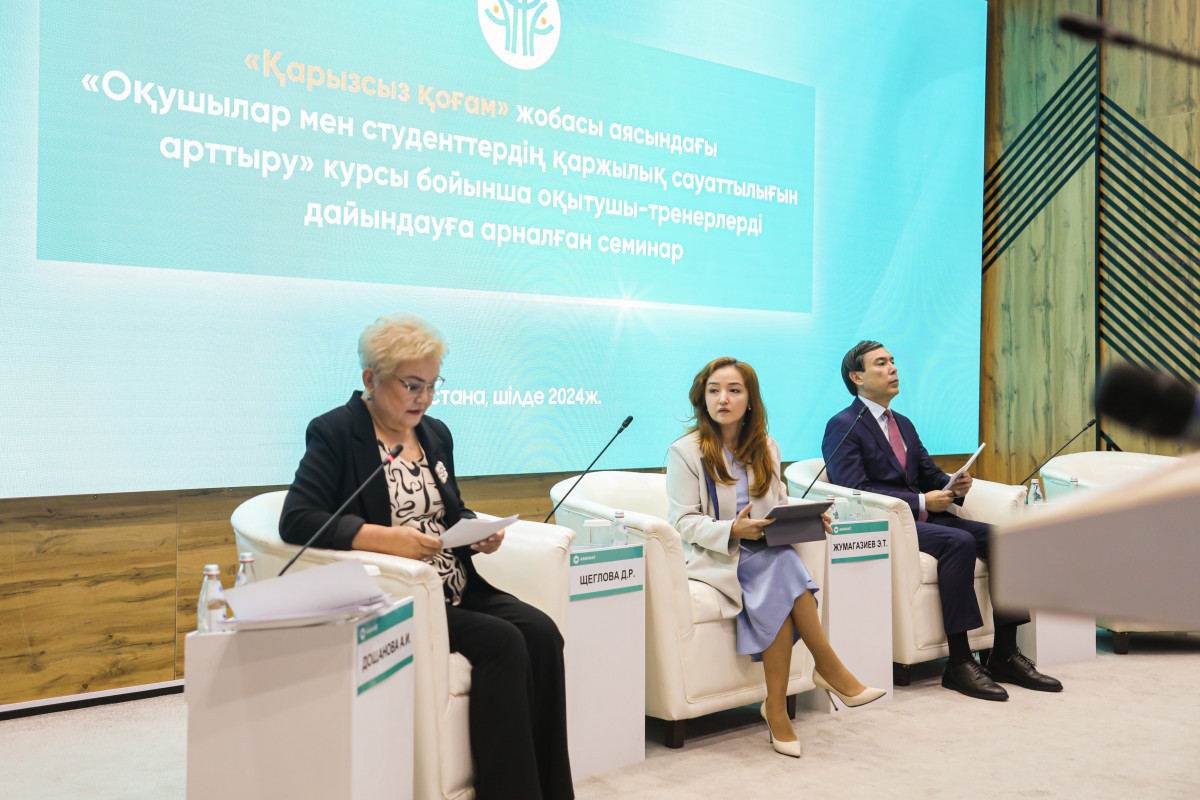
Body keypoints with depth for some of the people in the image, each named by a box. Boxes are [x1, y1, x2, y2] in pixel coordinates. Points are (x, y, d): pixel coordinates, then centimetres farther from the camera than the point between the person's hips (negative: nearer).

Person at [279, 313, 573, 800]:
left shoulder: (436, 434, 16)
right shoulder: (334, 432, -6)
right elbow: (295, 521, -18)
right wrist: (386, 539, -27)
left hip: (455, 588, 7)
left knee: (541, 632, -17)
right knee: (502, 642, -25)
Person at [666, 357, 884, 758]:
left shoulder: (766, 448, 16)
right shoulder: (686, 451, -1)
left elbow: (780, 505, 19)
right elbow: (683, 521, -7)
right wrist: (732, 530, -23)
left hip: (765, 552, 4)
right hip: (714, 557, -4)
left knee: (777, 586, -32)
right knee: (783, 568, -33)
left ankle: (777, 709, -28)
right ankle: (830, 668, -24)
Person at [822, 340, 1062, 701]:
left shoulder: (904, 424, 24)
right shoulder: (842, 426, -4)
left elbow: (930, 474, 23)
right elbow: (854, 491, -15)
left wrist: (955, 486, -2)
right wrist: (921, 502, -18)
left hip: (922, 517, 8)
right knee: (960, 541, -31)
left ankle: (1005, 654, -7)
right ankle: (959, 662, -27)